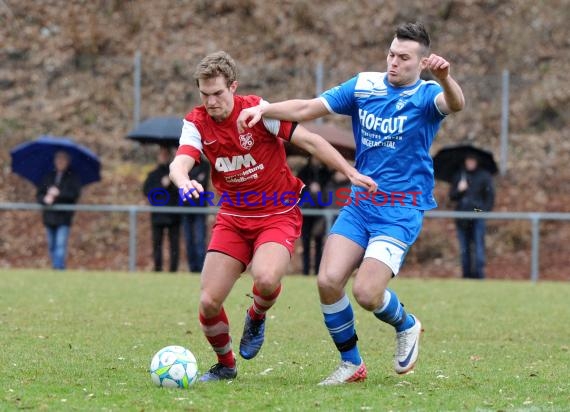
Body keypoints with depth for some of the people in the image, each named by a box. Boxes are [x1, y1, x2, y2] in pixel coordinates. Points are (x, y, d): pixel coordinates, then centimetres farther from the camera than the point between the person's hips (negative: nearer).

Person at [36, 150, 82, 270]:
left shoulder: (73, 178, 3)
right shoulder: (48, 177, 14)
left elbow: (75, 193, -11)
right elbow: (39, 194, 10)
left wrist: (59, 193, -18)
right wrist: (45, 199, -12)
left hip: (64, 217, -5)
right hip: (49, 217, 5)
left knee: (61, 245, -15)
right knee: (52, 246, 8)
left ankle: (59, 268, -20)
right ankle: (55, 268, 17)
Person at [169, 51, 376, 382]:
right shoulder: (196, 123, -6)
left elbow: (309, 141, -10)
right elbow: (180, 163, -22)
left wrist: (351, 173, -16)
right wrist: (184, 181, -46)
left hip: (278, 215, -3)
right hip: (233, 217, 3)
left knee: (266, 279, -32)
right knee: (209, 302, -8)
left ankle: (256, 318, 5)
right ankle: (225, 365, 21)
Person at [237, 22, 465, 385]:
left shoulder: (426, 95, -8)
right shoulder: (364, 86, 5)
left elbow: (454, 104, -32)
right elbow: (306, 109, 7)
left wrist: (446, 79, -54)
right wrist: (262, 109, -8)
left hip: (402, 210, -5)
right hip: (360, 202, 5)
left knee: (366, 292, -18)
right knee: (329, 281, -11)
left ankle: (406, 326, 17)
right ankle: (352, 364, 10)